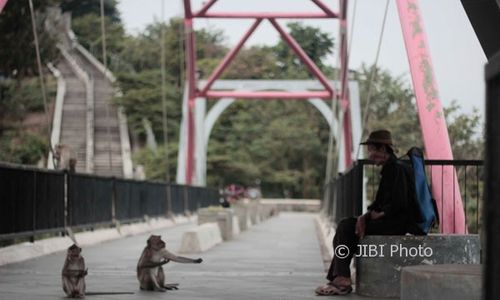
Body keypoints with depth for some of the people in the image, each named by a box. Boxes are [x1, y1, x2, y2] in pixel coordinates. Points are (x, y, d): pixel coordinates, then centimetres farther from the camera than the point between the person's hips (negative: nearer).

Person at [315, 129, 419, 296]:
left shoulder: (398, 168, -14)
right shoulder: (389, 168, 17)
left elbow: (399, 204, -23)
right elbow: (380, 202, 18)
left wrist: (377, 214, -10)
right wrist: (366, 216, 0)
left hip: (399, 223, -10)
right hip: (391, 221, 10)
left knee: (346, 228, -12)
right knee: (346, 226, 3)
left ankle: (342, 281, -7)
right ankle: (337, 278, -1)